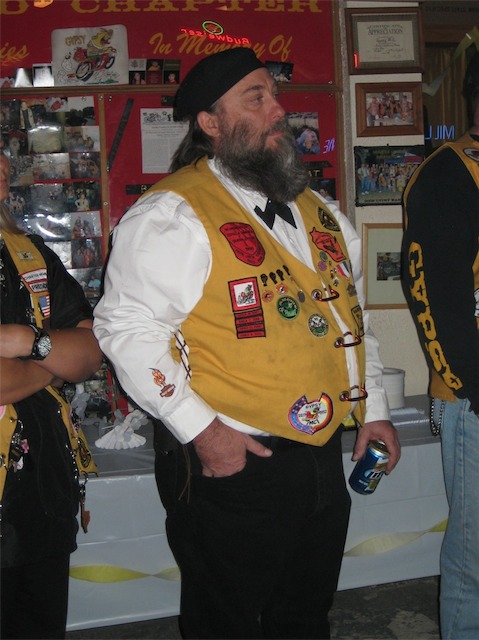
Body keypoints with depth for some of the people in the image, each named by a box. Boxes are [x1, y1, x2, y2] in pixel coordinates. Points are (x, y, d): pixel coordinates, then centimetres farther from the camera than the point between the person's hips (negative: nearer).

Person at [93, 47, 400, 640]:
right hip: (231, 464, -7)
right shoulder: (172, 214, -13)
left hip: (323, 459, 7)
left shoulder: (315, 210, 12)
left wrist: (373, 409, 15)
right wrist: (200, 429, -21)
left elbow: (350, 313, 19)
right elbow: (126, 328, -19)